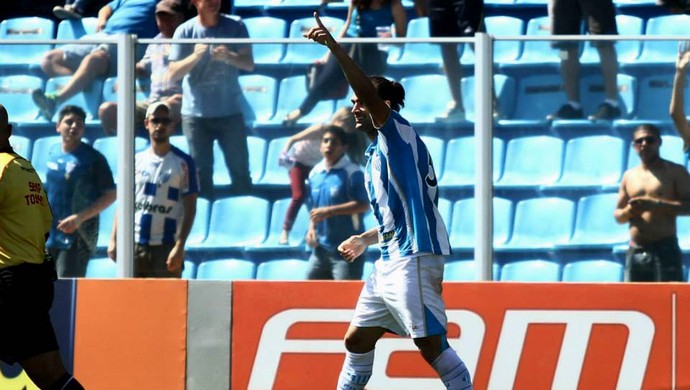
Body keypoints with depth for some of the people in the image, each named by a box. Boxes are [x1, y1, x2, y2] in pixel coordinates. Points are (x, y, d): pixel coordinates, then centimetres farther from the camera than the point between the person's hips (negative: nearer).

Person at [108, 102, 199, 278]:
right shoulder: (136, 161, 11)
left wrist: (179, 246, -13)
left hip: (165, 246, -4)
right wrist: (114, 240, 5)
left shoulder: (183, 163, 0)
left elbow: (189, 208, -3)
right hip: (133, 244, 4)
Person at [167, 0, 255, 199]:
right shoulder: (185, 31, -3)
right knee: (201, 174, 1)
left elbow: (249, 64, -6)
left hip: (230, 111, 1)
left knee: (240, 171, 2)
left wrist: (229, 57, -27)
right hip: (195, 113, -1)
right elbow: (172, 74, -5)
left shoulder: (235, 26, -1)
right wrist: (195, 57, -23)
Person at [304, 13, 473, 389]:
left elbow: (369, 92, -21)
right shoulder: (377, 153, 22)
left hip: (413, 258, -10)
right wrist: (367, 238, 32)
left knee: (431, 343, -13)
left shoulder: (399, 133, -4)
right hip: (389, 261, 10)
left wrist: (334, 46, -25)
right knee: (357, 340, 13)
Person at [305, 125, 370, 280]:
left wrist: (329, 211, -21)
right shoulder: (315, 173, 11)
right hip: (321, 248, 7)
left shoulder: (352, 172, -11)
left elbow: (362, 205, -18)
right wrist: (311, 228, 3)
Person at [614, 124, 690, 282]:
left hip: (665, 250, -5)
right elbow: (618, 215, 19)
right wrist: (629, 211, -5)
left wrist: (655, 204, -18)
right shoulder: (629, 176, 16)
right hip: (635, 251, 5)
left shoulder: (675, 172, 2)